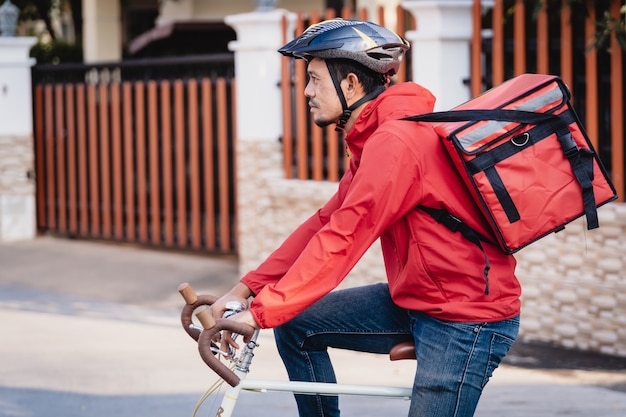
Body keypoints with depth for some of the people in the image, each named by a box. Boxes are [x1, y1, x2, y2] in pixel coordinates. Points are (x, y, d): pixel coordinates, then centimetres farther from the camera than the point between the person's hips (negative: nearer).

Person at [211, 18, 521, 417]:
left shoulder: (395, 141, -22)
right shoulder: (372, 138, 11)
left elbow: (341, 240, -28)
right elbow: (324, 223, 10)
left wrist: (260, 313, -29)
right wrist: (244, 290, 3)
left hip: (467, 317, -10)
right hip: (414, 299, 10)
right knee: (296, 324, 6)